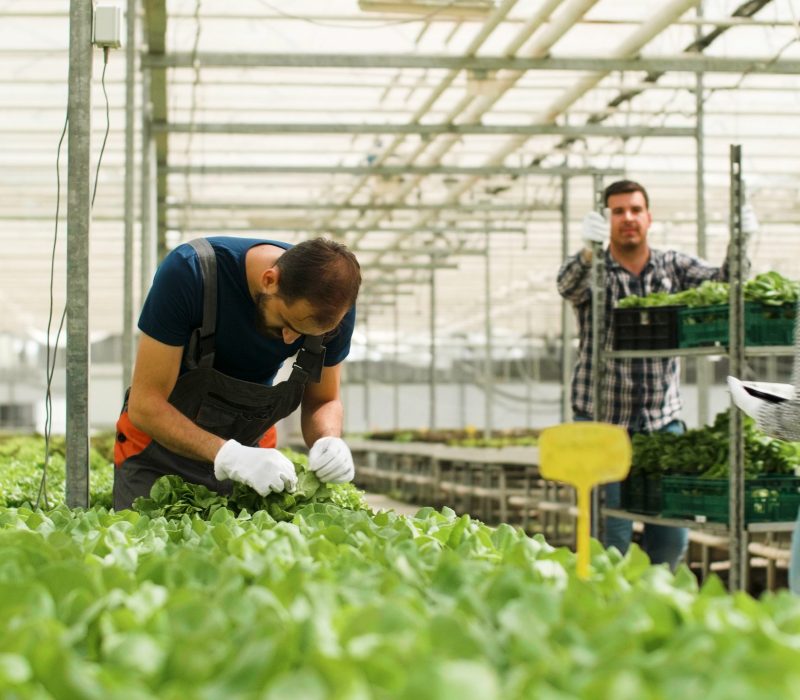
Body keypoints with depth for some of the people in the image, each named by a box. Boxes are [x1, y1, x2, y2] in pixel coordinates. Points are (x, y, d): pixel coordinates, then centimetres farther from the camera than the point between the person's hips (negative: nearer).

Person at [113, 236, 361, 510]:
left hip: (251, 449, 3)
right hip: (161, 444, -2)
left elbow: (323, 400, -6)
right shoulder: (188, 274, -32)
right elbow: (145, 404, -31)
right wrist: (228, 455, -44)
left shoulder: (334, 301, -21)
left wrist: (329, 441, -29)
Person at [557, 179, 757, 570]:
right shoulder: (593, 272, -3)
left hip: (663, 419, 3)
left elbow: (722, 282, -8)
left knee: (672, 536, 5)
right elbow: (568, 285, -26)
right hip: (603, 420, -3)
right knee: (612, 537, -4)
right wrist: (589, 250, -48)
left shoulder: (673, 266, 7)